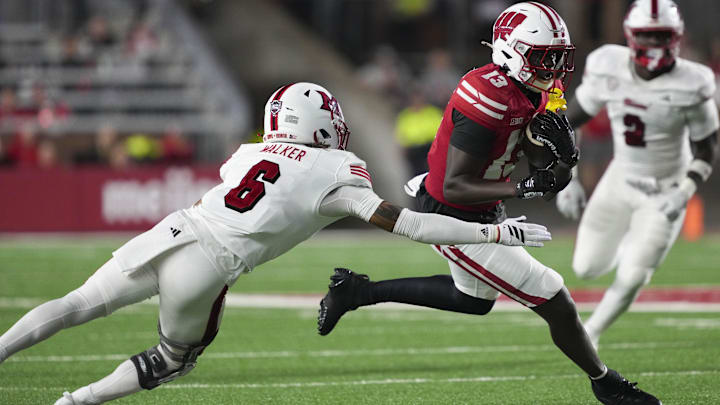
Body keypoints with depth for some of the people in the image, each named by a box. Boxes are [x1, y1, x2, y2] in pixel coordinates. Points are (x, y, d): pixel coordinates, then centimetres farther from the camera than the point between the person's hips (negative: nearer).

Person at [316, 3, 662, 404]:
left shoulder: (534, 93, -4)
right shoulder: (490, 100, -31)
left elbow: (562, 172, 3)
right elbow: (454, 188, -31)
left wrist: (562, 144, -20)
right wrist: (524, 187, -37)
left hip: (483, 215, 10)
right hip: (459, 225, -10)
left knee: (476, 299, 34)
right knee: (556, 302, -5)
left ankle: (359, 290, 36)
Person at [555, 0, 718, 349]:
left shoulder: (690, 87, -20)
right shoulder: (608, 69, -13)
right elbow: (569, 122, 1)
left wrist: (685, 192, -24)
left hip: (665, 191, -3)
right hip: (621, 179, 3)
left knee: (631, 278, -11)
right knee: (587, 268, 3)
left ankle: (589, 334, 14)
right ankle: (629, 248, 37)